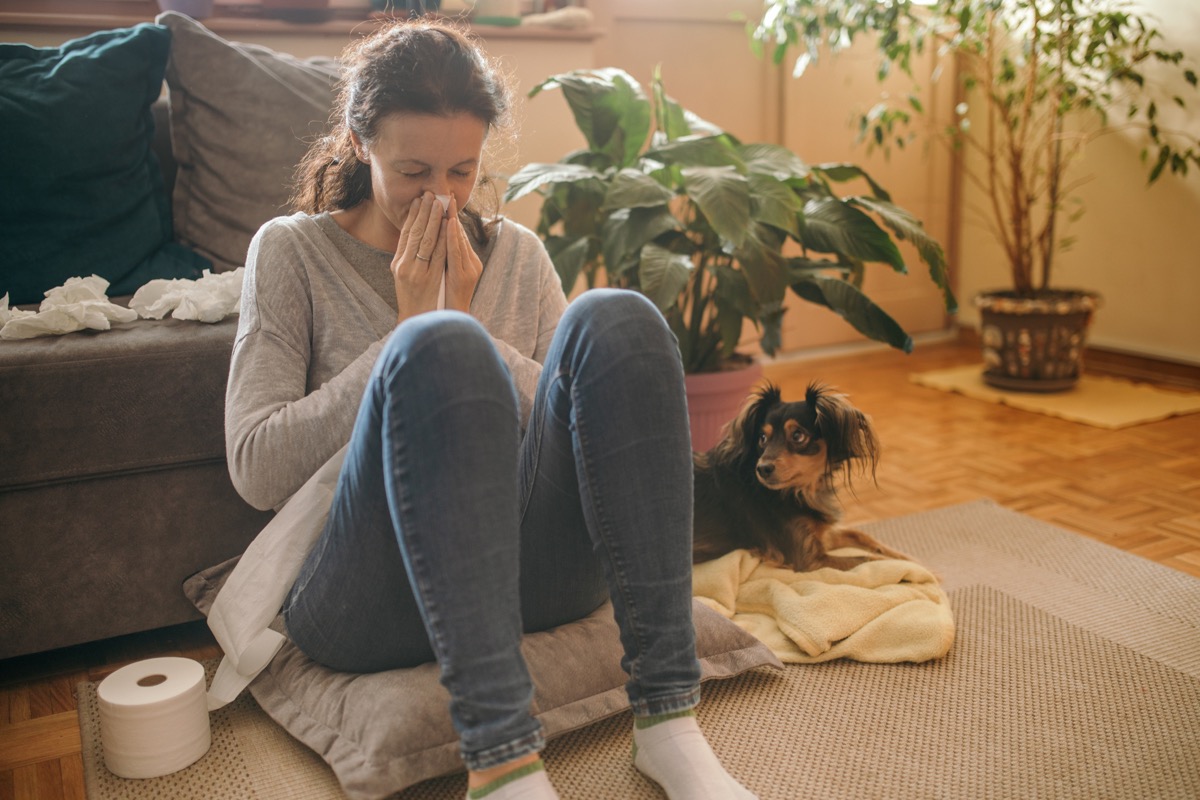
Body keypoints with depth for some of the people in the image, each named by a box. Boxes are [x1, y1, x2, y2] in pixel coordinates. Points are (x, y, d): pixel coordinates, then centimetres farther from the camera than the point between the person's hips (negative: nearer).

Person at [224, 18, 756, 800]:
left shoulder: (518, 252, 16)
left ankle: (668, 718, -26)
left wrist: (468, 326, -4)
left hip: (533, 570, 3)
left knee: (615, 320, -21)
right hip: (368, 601, -3)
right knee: (439, 349, -30)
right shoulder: (291, 251, 7)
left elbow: (598, 414, 7)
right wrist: (411, 337, -8)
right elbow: (257, 469, -4)